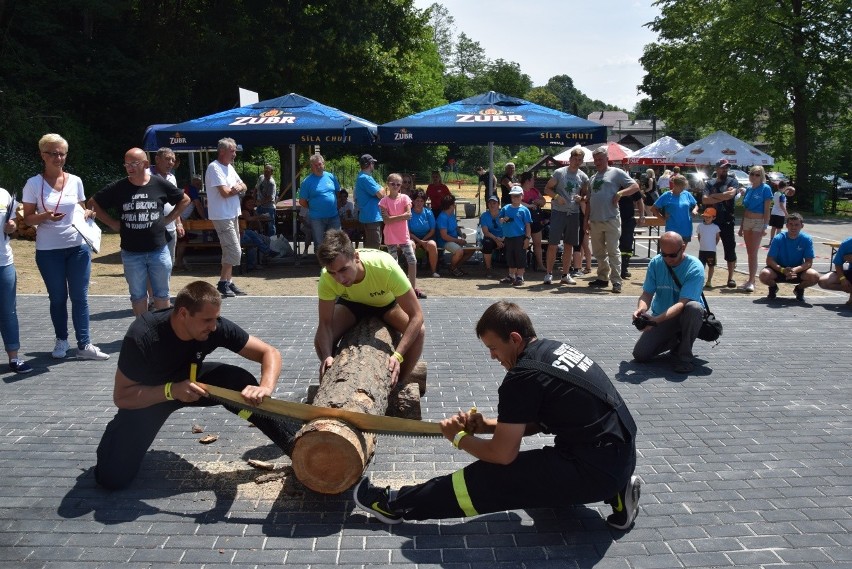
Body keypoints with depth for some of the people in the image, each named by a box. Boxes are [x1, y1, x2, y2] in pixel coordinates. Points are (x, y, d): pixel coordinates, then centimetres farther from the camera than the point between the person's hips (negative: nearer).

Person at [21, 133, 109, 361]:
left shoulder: (75, 181, 3)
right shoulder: (34, 184, -5)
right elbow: (28, 218, -3)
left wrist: (88, 214, -6)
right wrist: (46, 216, -22)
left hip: (79, 247, 2)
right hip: (48, 251, -2)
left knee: (80, 297, 3)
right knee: (58, 298, 9)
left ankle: (84, 345, 7)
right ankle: (61, 340, 26)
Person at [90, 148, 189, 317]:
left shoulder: (160, 184, -2)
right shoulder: (117, 188, -2)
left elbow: (184, 199, 11)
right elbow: (93, 203, 10)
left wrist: (168, 219, 3)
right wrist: (113, 223, 2)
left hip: (159, 250, 0)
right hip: (131, 253, 0)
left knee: (161, 295, 10)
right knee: (138, 296, 11)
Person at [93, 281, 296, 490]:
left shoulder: (217, 327, -27)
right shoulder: (142, 336, -35)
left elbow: (270, 352, -23)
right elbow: (121, 396, -27)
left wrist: (265, 388, -44)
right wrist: (172, 390, -42)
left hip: (191, 380, 3)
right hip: (148, 396, -2)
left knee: (239, 381, -26)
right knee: (112, 478, -14)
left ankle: (294, 448, -15)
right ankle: (117, 430, 20)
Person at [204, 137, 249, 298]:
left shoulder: (229, 167, 14)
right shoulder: (214, 167, -14)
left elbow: (244, 186, 13)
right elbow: (225, 192, -21)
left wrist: (236, 188, -10)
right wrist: (238, 188, -3)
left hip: (233, 215, 9)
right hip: (222, 216, -9)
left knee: (230, 251, 13)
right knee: (235, 252, -10)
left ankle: (228, 282, 21)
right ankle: (223, 283, 1)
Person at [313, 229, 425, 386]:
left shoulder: (386, 267, -43)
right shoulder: (327, 277, -34)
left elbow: (416, 316, -39)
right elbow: (325, 324, -26)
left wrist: (398, 355, -48)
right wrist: (327, 356, -44)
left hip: (387, 303, -1)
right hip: (351, 303, 1)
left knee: (419, 331, -27)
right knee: (321, 340, -23)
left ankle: (397, 383, -4)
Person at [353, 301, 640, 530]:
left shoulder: (523, 377, -18)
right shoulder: (553, 348, 8)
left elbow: (502, 454, -12)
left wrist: (459, 438, 5)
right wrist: (486, 425, 9)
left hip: (595, 470, -9)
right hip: (620, 455, 9)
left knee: (490, 477, -2)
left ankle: (397, 505, 11)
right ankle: (613, 491, 17)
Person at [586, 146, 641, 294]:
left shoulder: (616, 173, 1)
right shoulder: (592, 178, 20)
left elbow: (635, 187, -3)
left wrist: (620, 193, -16)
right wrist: (587, 219, 14)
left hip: (611, 220, -6)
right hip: (595, 221, 7)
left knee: (613, 251, -7)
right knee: (598, 252, 12)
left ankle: (616, 281, -5)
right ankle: (603, 278, 22)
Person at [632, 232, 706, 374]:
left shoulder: (695, 268, -22)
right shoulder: (655, 263, -8)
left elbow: (682, 303, -30)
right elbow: (647, 294, -8)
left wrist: (655, 320, -42)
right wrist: (640, 309, -32)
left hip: (683, 316, -3)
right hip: (660, 317, 3)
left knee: (694, 307, -38)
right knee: (640, 354, -12)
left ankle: (685, 355, -17)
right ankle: (674, 341, 18)